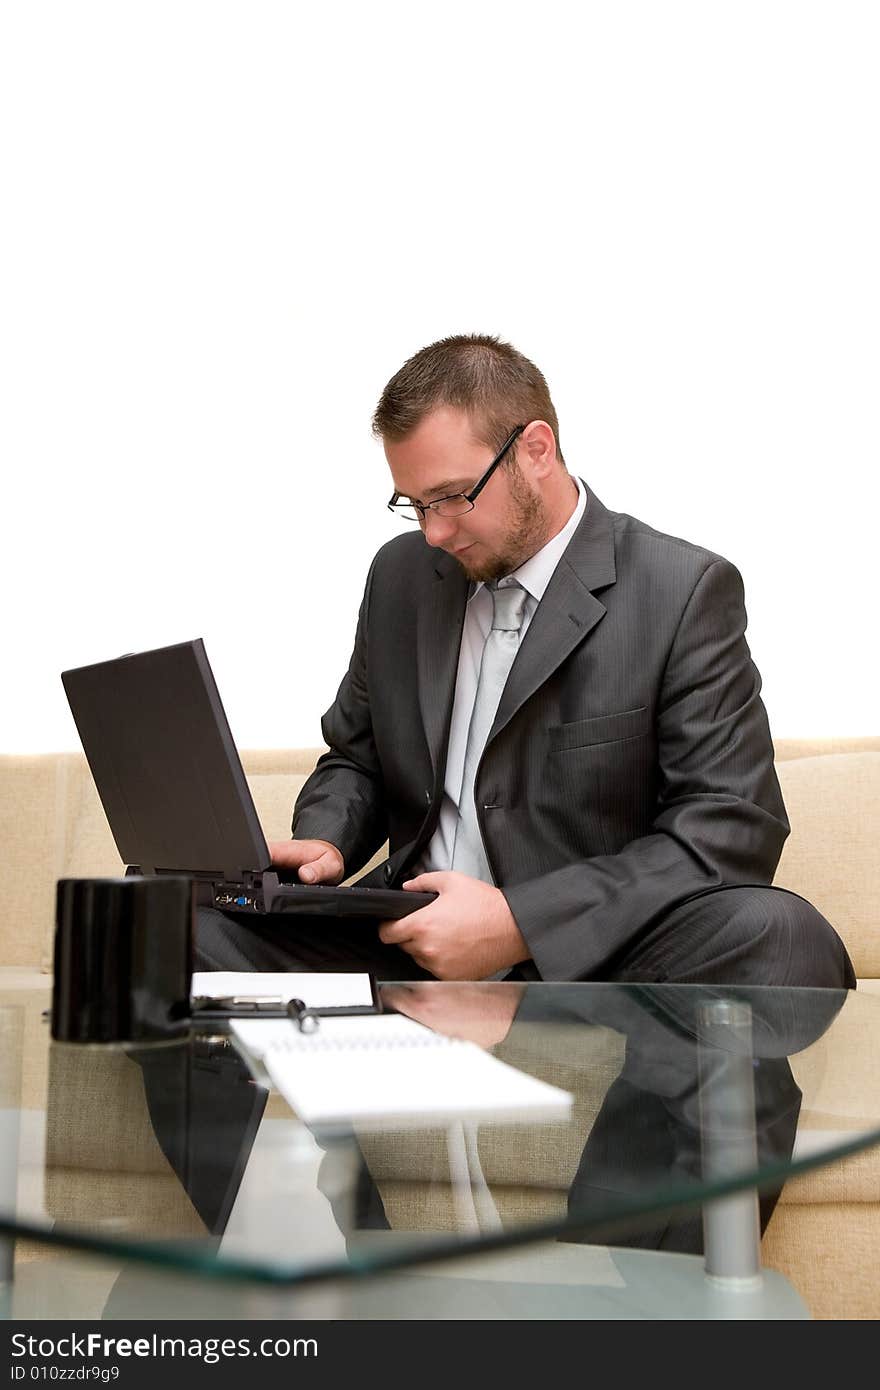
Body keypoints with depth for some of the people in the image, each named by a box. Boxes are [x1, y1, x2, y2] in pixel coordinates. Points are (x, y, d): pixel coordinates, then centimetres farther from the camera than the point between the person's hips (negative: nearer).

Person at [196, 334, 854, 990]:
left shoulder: (687, 593, -6)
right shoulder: (401, 574, 11)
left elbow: (732, 831, -12)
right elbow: (355, 759, 23)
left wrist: (519, 923, -20)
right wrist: (325, 842, -2)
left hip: (588, 960, -4)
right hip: (408, 947, 5)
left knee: (782, 937, -35)